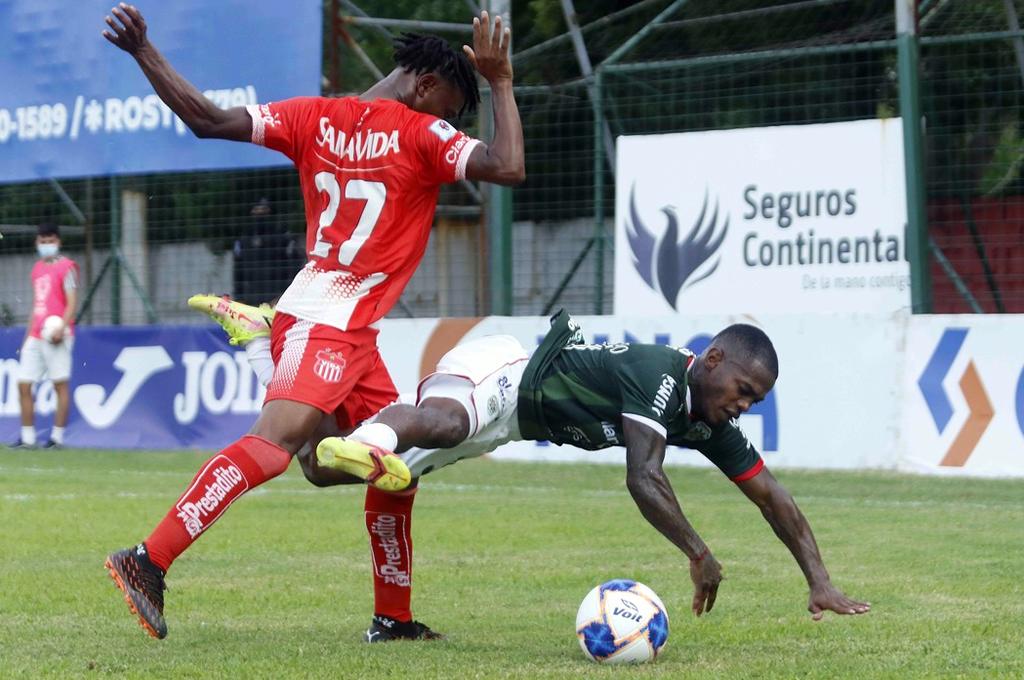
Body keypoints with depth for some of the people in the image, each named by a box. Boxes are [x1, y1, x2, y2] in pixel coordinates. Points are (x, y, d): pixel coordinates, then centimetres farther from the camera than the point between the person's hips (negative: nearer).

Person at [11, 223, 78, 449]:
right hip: (35, 335, 8)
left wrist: (62, 328, -22)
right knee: (23, 385, 2)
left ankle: (57, 437, -1)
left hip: (55, 334, -7)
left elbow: (72, 302, -10)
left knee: (60, 384, -4)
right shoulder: (37, 269, 19)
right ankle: (27, 438, 7)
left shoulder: (66, 267, -2)